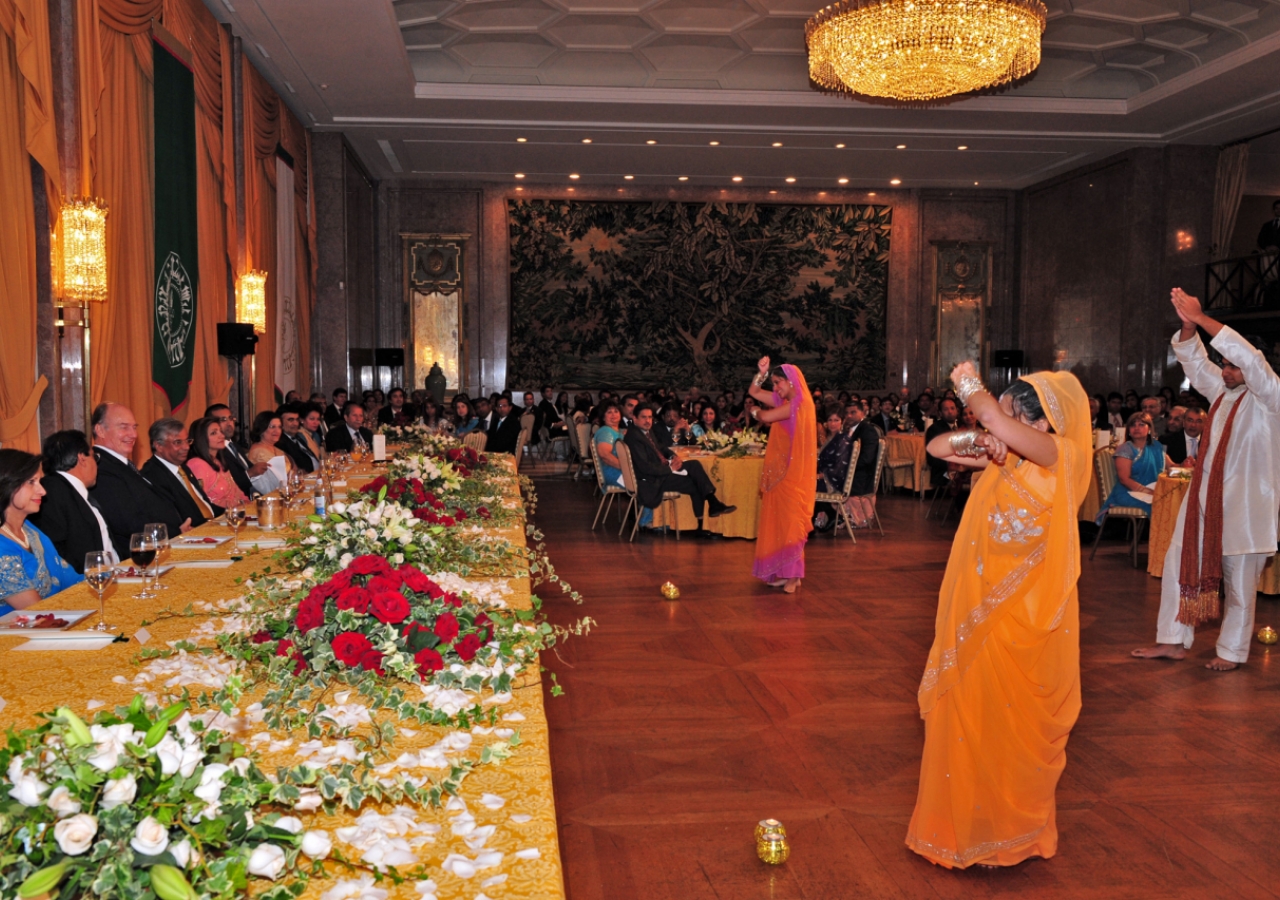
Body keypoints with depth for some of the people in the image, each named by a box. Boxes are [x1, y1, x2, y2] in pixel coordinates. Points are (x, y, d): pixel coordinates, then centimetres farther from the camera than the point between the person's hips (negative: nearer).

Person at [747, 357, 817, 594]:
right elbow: (754, 391, 18)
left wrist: (757, 412, 3)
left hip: (792, 472, -8)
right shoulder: (785, 401, 11)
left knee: (789, 521, -5)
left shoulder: (799, 403, -15)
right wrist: (762, 371, 2)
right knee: (780, 521, 9)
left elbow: (766, 417, -20)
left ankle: (793, 575, 1)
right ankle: (783, 572, 14)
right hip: (780, 470, 8)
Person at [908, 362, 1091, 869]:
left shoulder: (1060, 457, -17)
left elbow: (993, 418, -34)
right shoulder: (1005, 455, 3)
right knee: (968, 715, 13)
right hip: (981, 609, 7)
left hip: (1023, 617, -7)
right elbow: (938, 447, 7)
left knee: (1010, 725, 7)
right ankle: (969, 821, 30)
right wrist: (978, 444, -12)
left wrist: (968, 385, -15)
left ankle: (1011, 830, 26)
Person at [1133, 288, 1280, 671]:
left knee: (1239, 582, 4)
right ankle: (1173, 641, 16)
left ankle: (1232, 651, 18)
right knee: (1180, 565, 7)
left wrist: (1202, 319, -26)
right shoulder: (1222, 391, 11)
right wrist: (1188, 325, -12)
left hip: (1245, 503, -7)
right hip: (1204, 497, 7)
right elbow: (1195, 362, 9)